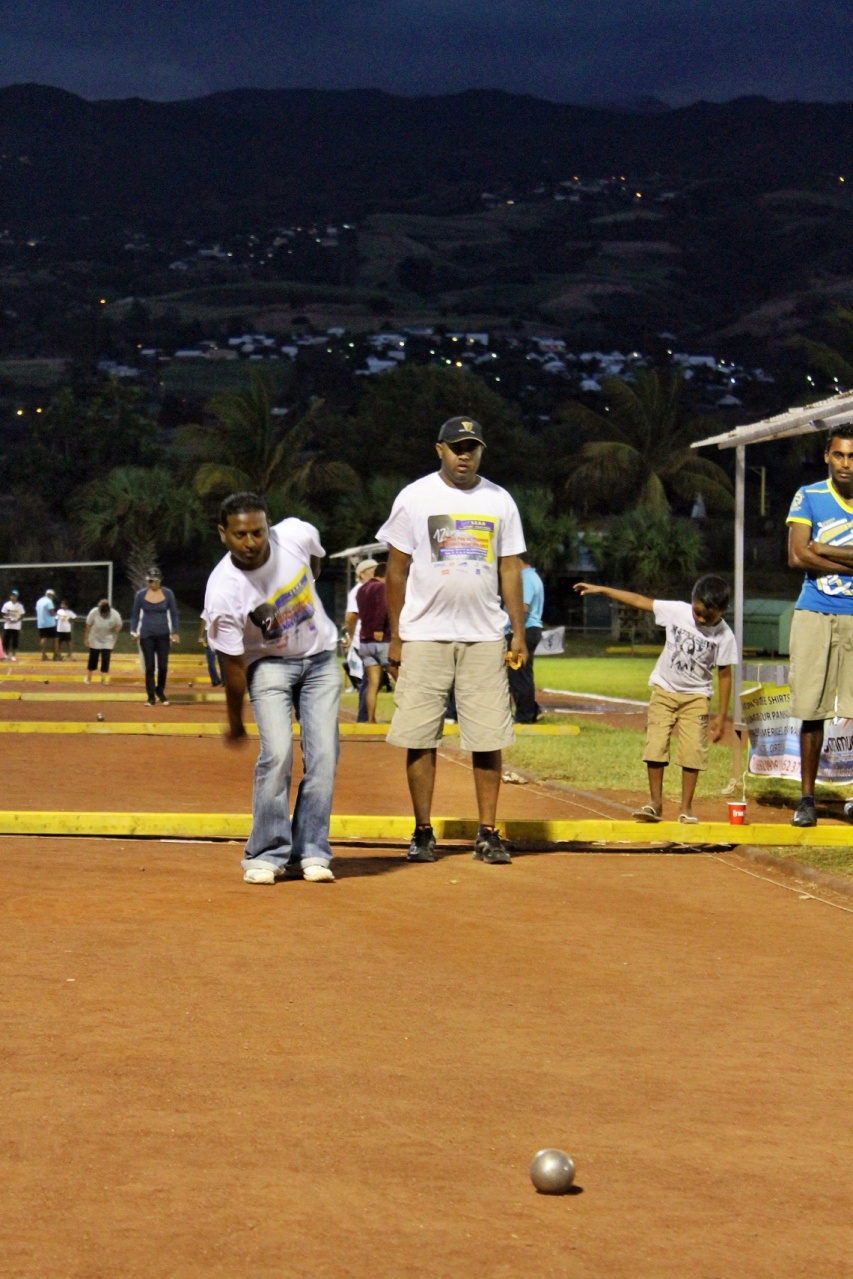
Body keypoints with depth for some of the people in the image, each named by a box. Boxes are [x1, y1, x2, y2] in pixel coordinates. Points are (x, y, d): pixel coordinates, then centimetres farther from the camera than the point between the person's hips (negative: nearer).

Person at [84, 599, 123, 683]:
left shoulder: (115, 614, -23)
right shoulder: (93, 613, -24)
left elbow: (119, 625, -7)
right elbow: (88, 625, -11)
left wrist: (116, 629, -29)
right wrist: (86, 638, -8)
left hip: (108, 640, 0)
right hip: (95, 639, 0)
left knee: (106, 659, -6)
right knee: (93, 658, 4)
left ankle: (104, 678, 3)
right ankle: (88, 678, 17)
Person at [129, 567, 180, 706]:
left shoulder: (167, 594, 1)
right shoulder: (140, 595, 1)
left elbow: (174, 614, 6)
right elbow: (135, 615, 7)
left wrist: (176, 632, 0)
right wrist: (134, 631, -3)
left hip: (163, 635, 0)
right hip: (146, 635, 0)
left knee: (163, 666, 1)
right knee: (150, 666, -1)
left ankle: (160, 691, 23)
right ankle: (151, 696, 5)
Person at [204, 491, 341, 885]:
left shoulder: (297, 535, -21)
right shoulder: (223, 592, -28)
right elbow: (233, 665, -17)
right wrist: (235, 725, -6)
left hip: (320, 657, 3)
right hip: (268, 664, -3)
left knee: (323, 755, -5)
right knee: (277, 753, -17)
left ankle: (311, 852, 3)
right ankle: (267, 854, -5)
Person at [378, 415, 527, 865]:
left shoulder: (499, 501, 9)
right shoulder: (415, 498, 3)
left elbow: (510, 569, 11)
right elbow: (397, 570, 3)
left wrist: (518, 633, 3)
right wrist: (394, 638, -1)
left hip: (484, 637, 2)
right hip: (424, 636, -2)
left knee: (488, 736, -1)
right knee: (420, 736, -1)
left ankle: (488, 833, 4)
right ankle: (423, 832, 6)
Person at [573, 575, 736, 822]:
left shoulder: (724, 636, -13)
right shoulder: (676, 611, -11)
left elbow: (724, 675, -7)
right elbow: (640, 601, -6)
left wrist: (721, 716, -6)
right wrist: (601, 589, -6)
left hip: (695, 697, -1)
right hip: (664, 690, 1)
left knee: (693, 751, -7)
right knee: (655, 746, -5)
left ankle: (686, 808, 3)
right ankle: (655, 803, 3)